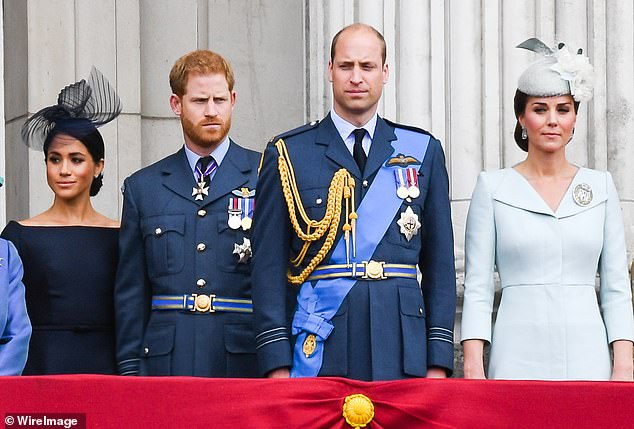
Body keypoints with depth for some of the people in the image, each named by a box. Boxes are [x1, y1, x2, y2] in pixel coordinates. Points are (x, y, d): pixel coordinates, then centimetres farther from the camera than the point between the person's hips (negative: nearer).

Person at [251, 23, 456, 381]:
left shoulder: (424, 151, 11)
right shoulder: (288, 154, 5)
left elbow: (439, 261, 10)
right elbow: (269, 264, 2)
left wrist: (439, 361, 2)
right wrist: (277, 364, -6)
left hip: (402, 351, 2)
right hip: (317, 350, -2)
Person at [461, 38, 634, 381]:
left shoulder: (600, 186, 11)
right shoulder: (493, 187, 5)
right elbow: (477, 288, 3)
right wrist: (473, 367, -7)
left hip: (587, 356, 2)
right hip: (518, 361, -2)